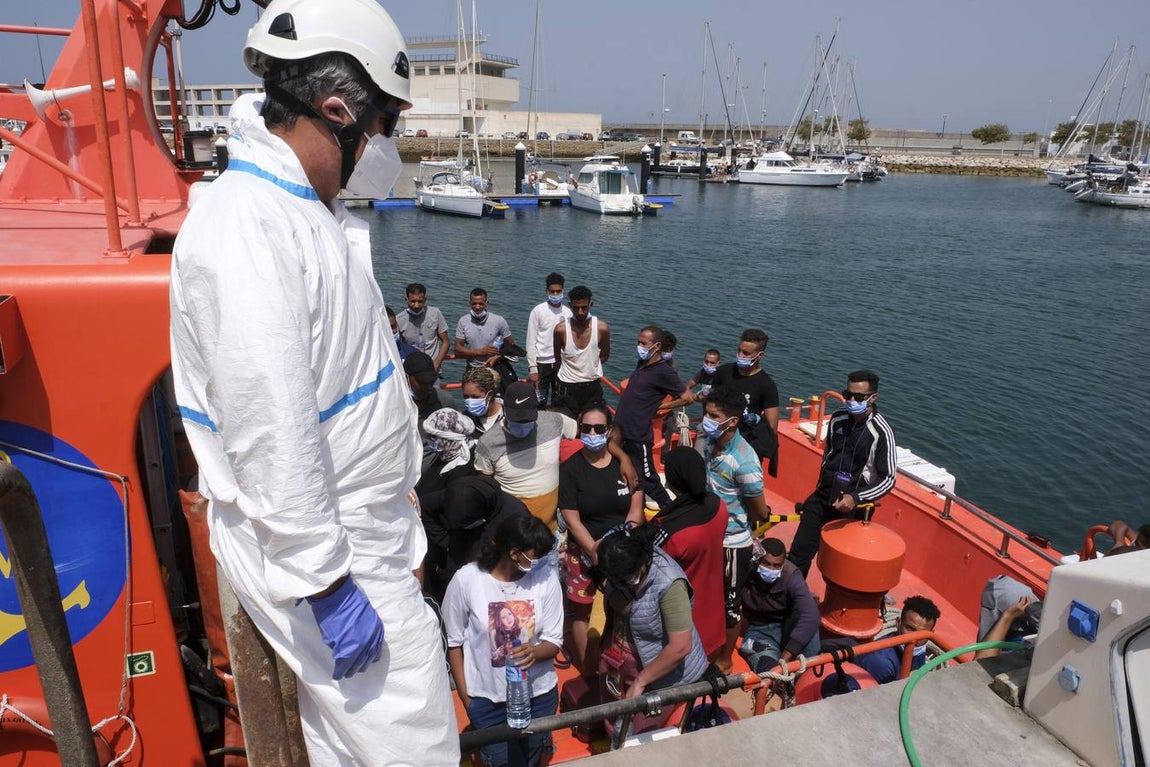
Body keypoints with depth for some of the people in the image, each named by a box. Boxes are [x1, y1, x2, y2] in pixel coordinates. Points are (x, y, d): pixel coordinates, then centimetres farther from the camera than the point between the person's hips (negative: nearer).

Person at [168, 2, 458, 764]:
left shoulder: (306, 210, 8)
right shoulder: (245, 231, -24)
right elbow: (269, 435, -27)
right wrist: (325, 583, -21)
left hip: (363, 529, 9)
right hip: (319, 551, -9)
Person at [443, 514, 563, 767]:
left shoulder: (546, 577, -14)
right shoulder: (467, 579, -19)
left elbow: (554, 641, -6)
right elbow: (454, 643, -6)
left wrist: (535, 652, -28)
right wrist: (466, 698, -1)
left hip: (539, 694, 2)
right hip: (487, 699, -2)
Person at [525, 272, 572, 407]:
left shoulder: (567, 312, 4)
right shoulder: (538, 311, -6)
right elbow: (531, 342, -6)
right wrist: (532, 368, -11)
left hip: (561, 363, 4)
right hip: (542, 364, -3)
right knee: (539, 402, -1)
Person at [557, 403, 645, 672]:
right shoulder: (570, 468, -5)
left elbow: (636, 509, -3)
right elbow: (571, 519, -9)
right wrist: (595, 551, -18)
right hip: (584, 551, -1)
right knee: (581, 610, 3)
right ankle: (588, 672, 20)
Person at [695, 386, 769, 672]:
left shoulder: (745, 462, -30)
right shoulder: (706, 440, -9)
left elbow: (760, 512, -15)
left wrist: (732, 519, -1)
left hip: (732, 543, -6)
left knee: (729, 604, 15)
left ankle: (724, 661, 37)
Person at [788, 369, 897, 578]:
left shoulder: (881, 432, -14)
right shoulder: (837, 420, 1)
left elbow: (888, 479, -13)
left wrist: (856, 498, -24)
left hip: (851, 506, -4)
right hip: (822, 498, 4)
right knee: (798, 554, 4)